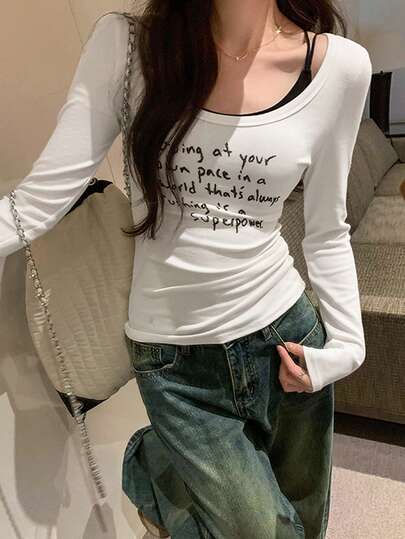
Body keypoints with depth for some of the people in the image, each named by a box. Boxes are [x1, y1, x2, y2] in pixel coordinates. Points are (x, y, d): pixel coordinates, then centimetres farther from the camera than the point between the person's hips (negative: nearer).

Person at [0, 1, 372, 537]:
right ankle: (154, 470, 29)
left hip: (285, 332, 3)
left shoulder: (340, 65, -4)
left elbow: (326, 233, 3)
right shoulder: (125, 44, -7)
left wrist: (346, 343, -2)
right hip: (174, 357, -2)